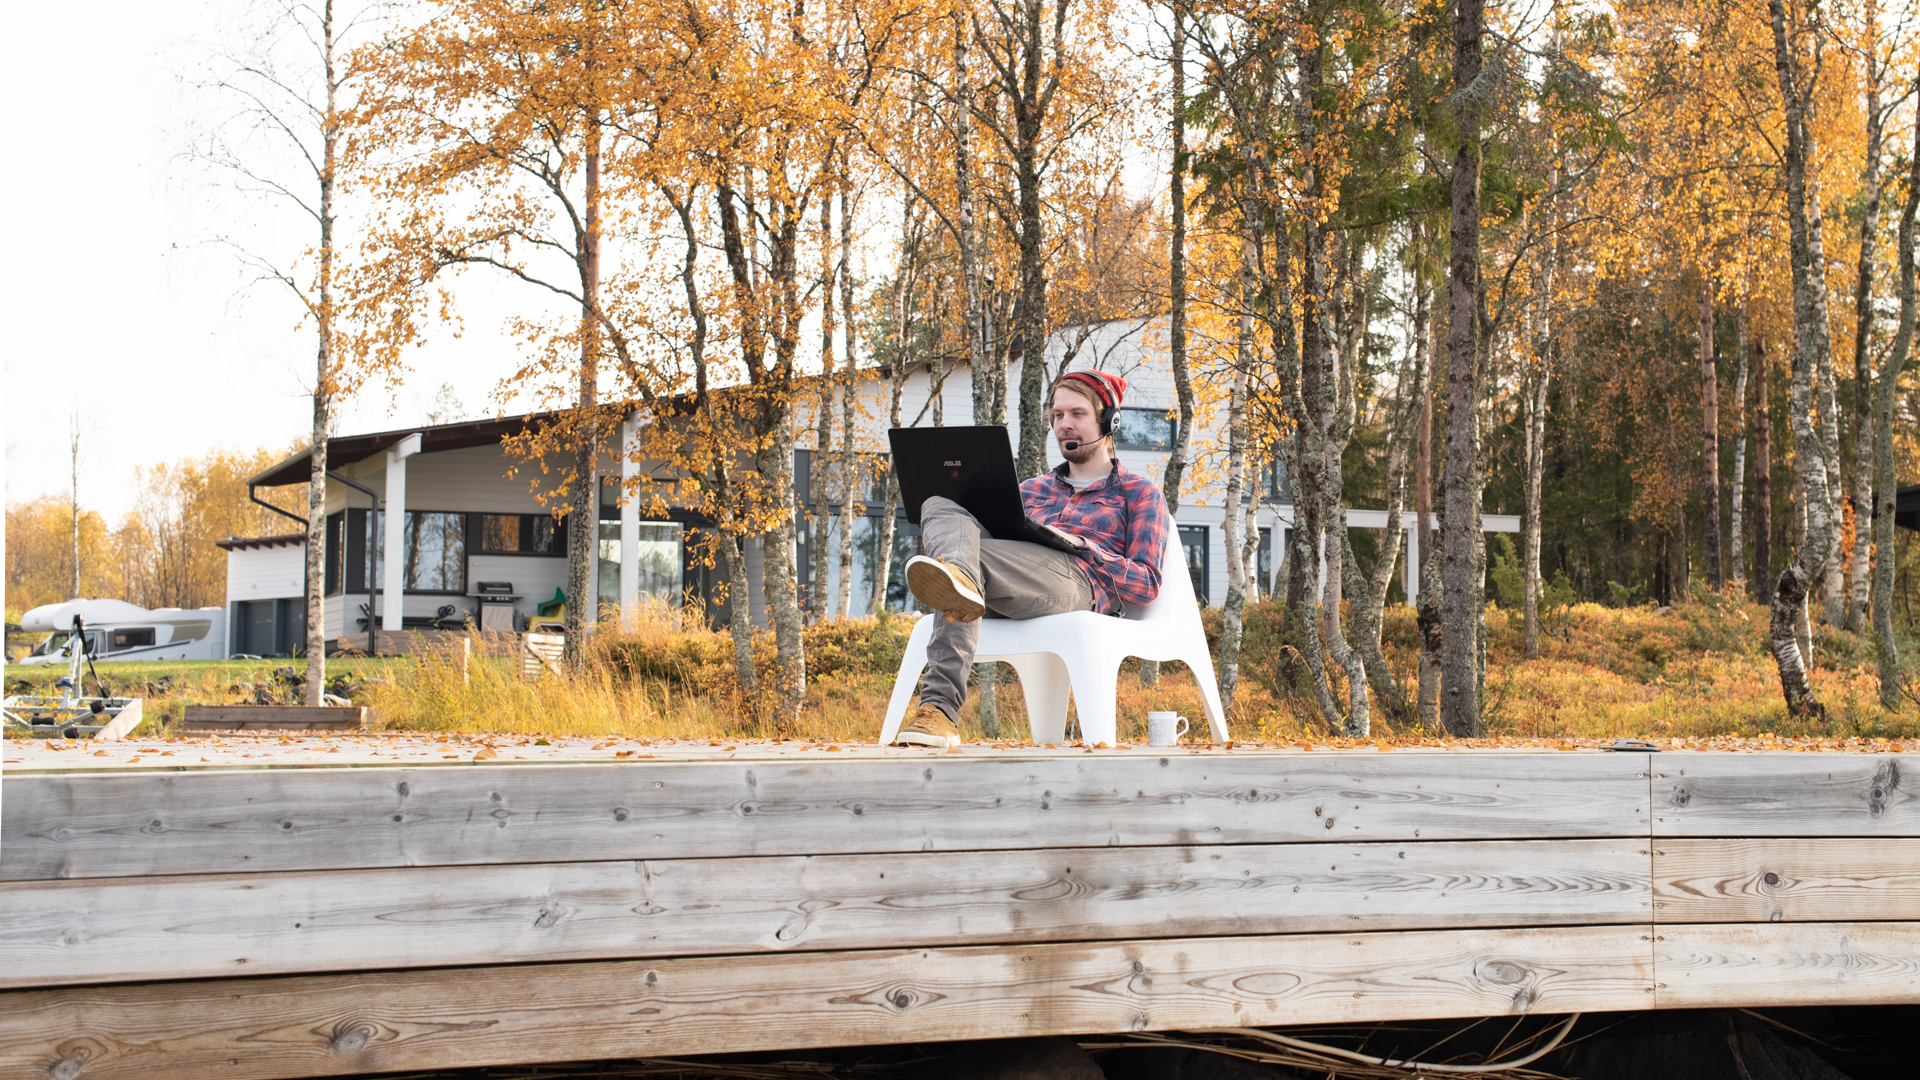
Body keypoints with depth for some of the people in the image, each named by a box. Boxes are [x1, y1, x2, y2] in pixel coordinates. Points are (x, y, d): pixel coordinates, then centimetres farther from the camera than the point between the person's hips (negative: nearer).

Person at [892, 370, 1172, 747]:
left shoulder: (1139, 493, 23)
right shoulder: (1032, 490, 39)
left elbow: (1147, 585, 10)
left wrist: (1080, 544, -4)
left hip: (1078, 582, -5)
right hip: (1013, 590, 5)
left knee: (965, 562, -36)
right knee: (941, 507, -27)